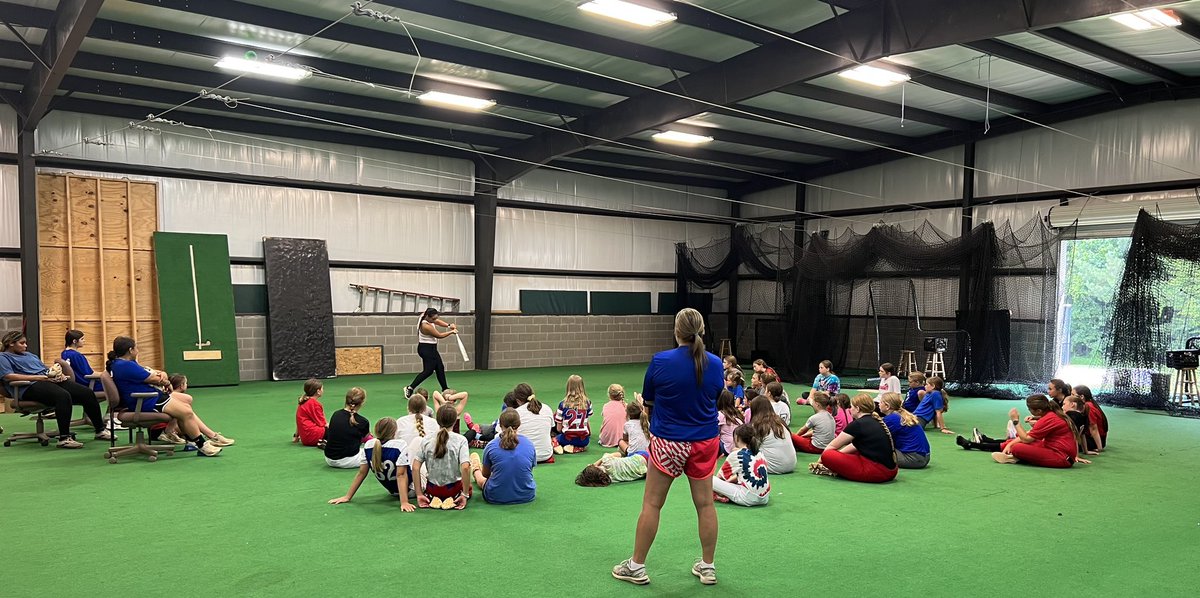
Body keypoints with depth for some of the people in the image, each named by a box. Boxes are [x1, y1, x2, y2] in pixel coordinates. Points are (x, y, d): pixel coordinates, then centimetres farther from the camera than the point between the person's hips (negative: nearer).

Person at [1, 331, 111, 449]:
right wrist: (42, 377, -17)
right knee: (63, 396, -37)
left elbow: (46, 369, 30)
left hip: (52, 381, 8)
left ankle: (100, 430, -2)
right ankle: (64, 438, -36)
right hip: (31, 387, -8)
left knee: (87, 392, -11)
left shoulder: (30, 355, 32)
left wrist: (58, 373, 4)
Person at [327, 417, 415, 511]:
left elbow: (361, 473, -6)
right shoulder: (400, 445, -28)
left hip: (391, 491, 6)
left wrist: (347, 496, 3)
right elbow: (401, 475, -30)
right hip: (410, 490, -6)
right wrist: (404, 502, -29)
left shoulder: (368, 446, -12)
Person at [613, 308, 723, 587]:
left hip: (668, 441, -3)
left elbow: (647, 402, -2)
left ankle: (637, 566, 19)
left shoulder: (660, 361, -15)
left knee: (652, 503, 8)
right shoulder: (715, 363, -6)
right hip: (705, 441, 3)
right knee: (705, 503, 12)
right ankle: (707, 567, 24)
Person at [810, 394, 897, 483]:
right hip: (891, 472, 9)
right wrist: (838, 454, 26)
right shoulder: (877, 421, 16)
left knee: (827, 456, -13)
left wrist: (820, 460, 16)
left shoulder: (858, 424, -8)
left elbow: (833, 446, 3)